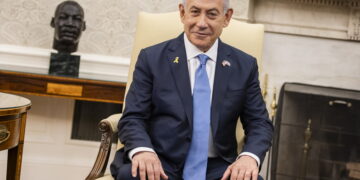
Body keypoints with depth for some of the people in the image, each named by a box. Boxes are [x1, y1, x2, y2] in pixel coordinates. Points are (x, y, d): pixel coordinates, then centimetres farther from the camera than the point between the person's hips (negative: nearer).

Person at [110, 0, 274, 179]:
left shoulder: (245, 65, 9)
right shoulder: (151, 58, 3)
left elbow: (260, 122, 8)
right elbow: (133, 118, 0)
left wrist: (250, 156, -15)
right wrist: (142, 150, -23)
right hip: (160, 164, -2)